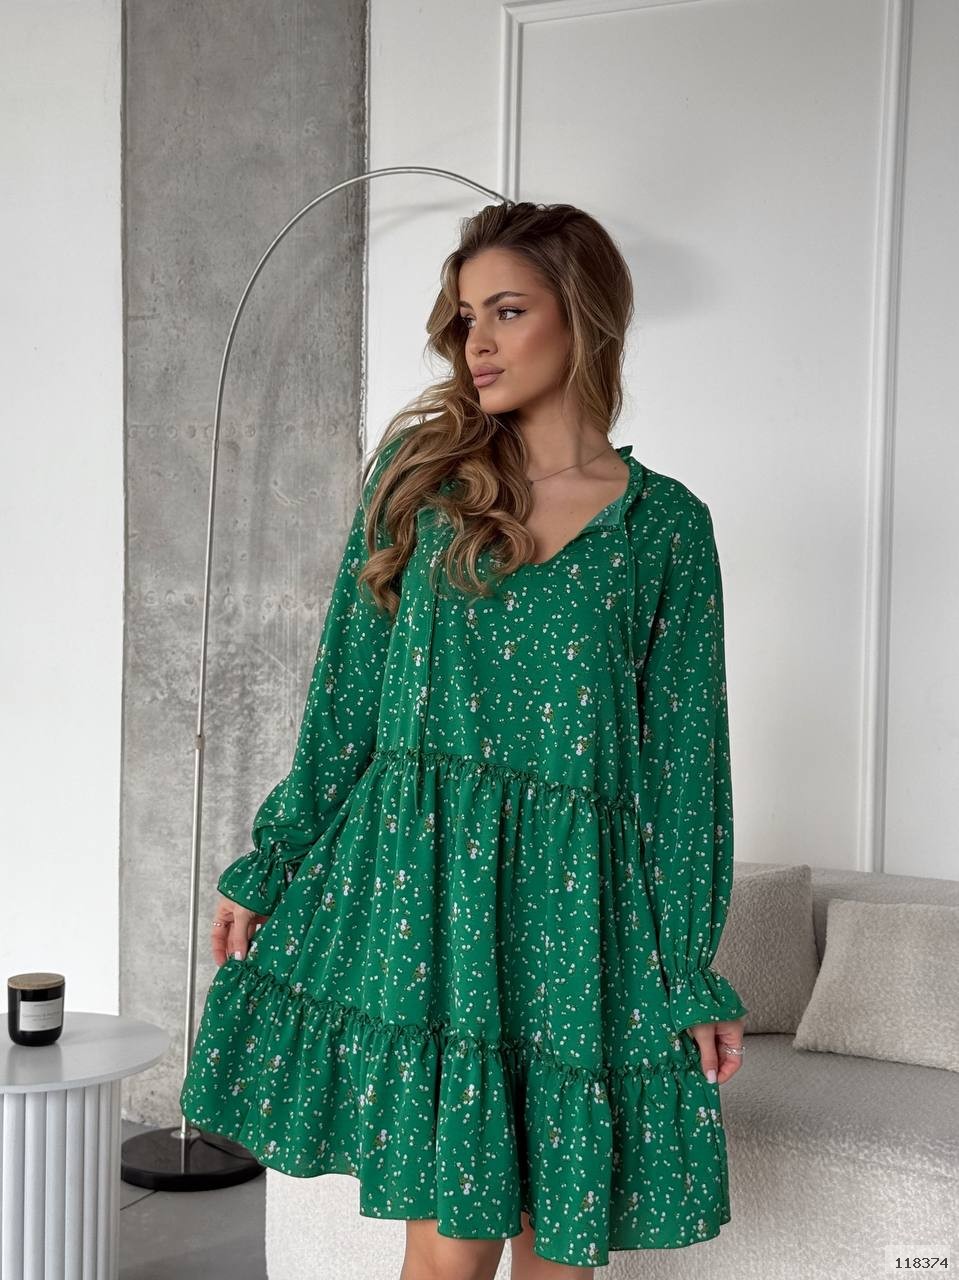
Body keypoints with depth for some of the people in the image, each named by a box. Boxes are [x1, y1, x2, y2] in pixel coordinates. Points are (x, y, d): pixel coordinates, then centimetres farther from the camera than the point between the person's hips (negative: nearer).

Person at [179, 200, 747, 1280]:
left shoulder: (665, 524, 4)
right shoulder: (419, 472, 7)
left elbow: (683, 752, 4)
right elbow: (346, 690, 7)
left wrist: (692, 974, 2)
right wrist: (266, 870, 6)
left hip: (576, 902, 0)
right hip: (417, 878, 0)